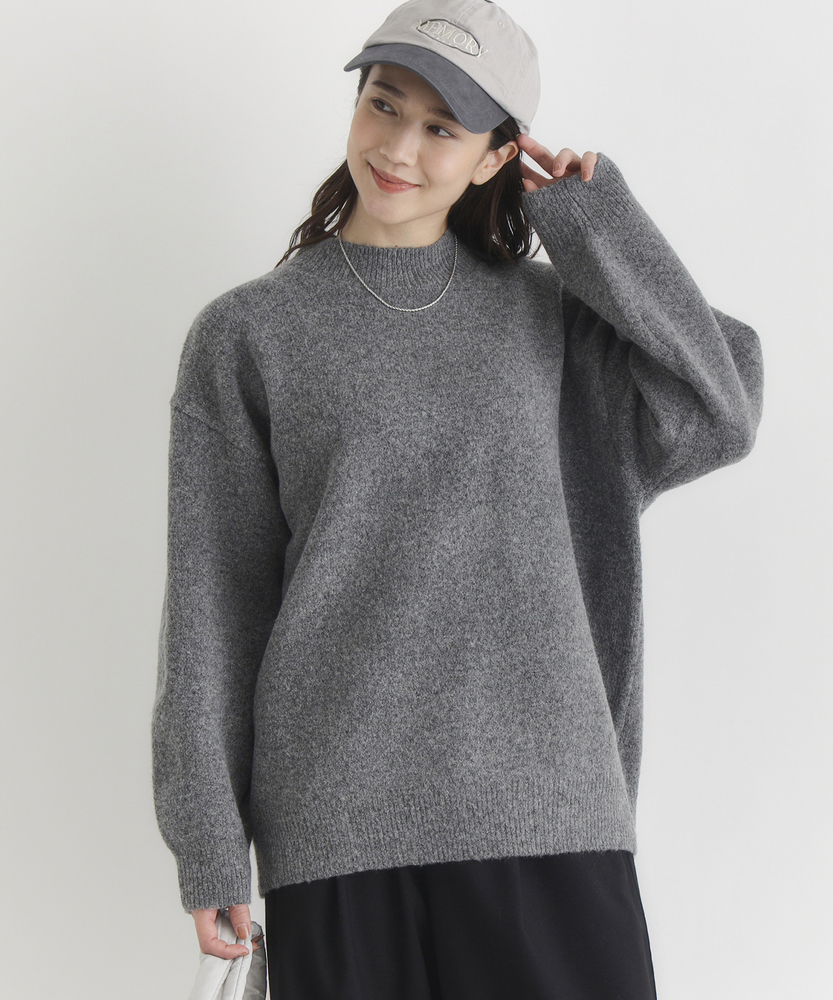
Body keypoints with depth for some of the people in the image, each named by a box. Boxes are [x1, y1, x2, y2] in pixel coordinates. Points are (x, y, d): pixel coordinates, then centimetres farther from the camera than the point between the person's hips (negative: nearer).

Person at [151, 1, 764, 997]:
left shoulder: (549, 311, 12)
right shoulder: (246, 334, 5)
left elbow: (718, 413, -2)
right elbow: (212, 599, 3)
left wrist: (594, 219, 2)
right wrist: (210, 845, -1)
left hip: (546, 801, 2)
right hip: (340, 819, -1)